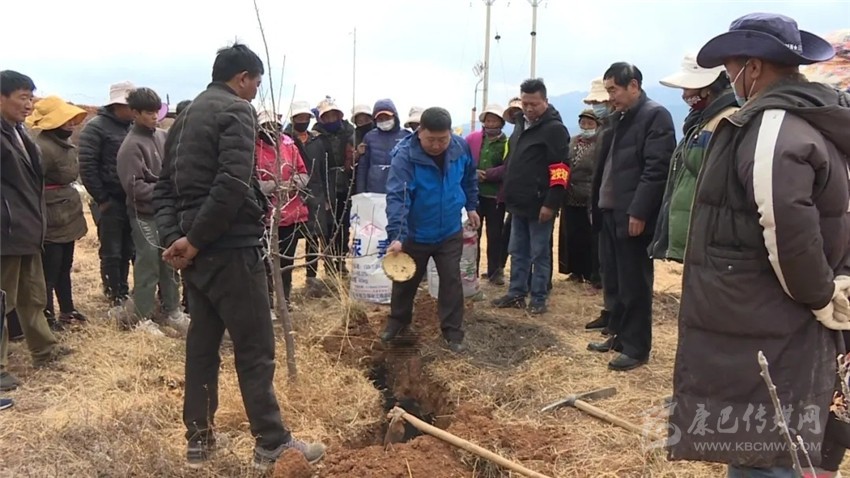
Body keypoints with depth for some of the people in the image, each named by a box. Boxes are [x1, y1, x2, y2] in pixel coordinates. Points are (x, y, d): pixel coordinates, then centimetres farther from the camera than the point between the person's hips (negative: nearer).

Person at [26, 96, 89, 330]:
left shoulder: (65, 142, 11)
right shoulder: (43, 147, -19)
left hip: (68, 216, 9)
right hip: (52, 221, -9)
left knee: (64, 268, 19)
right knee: (49, 272, 2)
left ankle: (67, 310, 32)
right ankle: (47, 317, 13)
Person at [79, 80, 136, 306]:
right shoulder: (96, 127, -7)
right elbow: (87, 166, -11)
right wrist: (101, 199, -11)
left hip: (132, 200, 5)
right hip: (111, 201, -5)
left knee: (127, 251, 11)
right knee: (111, 253, 3)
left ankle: (124, 292, 24)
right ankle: (115, 298, 12)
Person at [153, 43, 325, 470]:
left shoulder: (186, 116, 18)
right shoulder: (237, 111, -9)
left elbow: (164, 187, 14)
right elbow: (232, 186, -23)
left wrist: (173, 237, 2)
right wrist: (195, 240, -15)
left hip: (196, 249, 9)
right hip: (229, 247, -9)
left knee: (202, 343, 14)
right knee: (255, 347, -1)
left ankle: (198, 440, 22)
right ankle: (272, 444, 7)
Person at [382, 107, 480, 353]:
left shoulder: (461, 148, -11)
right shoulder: (405, 155, -25)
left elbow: (469, 179, 10)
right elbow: (396, 196, -33)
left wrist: (471, 206, 14)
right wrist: (396, 236, -41)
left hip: (450, 233, 2)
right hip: (415, 234, -2)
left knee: (451, 282, 6)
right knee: (405, 281, 15)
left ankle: (453, 332, 20)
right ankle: (398, 321, 38)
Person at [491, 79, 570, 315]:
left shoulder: (554, 128, -12)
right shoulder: (521, 123, 13)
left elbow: (560, 169, -17)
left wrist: (551, 204, -21)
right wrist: (509, 195, 18)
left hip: (539, 204, -8)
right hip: (518, 203, 8)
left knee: (540, 254, 2)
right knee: (518, 252, 14)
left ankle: (539, 298, 12)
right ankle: (516, 293, 24)